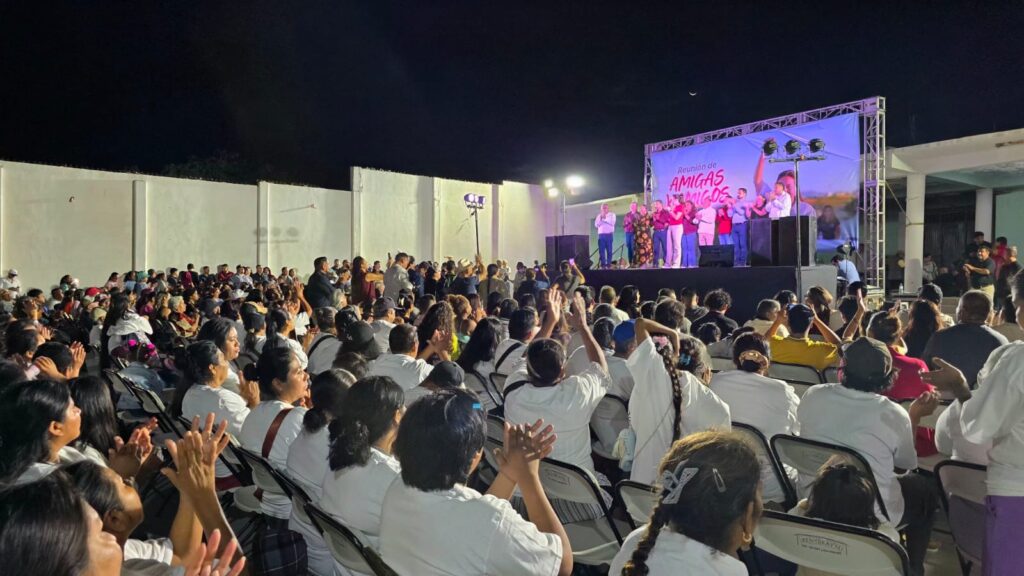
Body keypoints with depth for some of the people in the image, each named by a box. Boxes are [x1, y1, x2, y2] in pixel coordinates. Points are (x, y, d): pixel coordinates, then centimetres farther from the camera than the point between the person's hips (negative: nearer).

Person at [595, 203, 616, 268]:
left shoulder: (612, 214, 8)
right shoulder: (599, 215, 16)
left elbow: (612, 223, -8)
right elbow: (596, 225, 5)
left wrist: (605, 218, -8)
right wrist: (601, 218, -5)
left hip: (609, 234, -2)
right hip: (601, 235, 2)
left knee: (609, 250, -4)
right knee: (601, 250, -3)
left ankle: (609, 263, -2)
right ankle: (603, 264, -1)